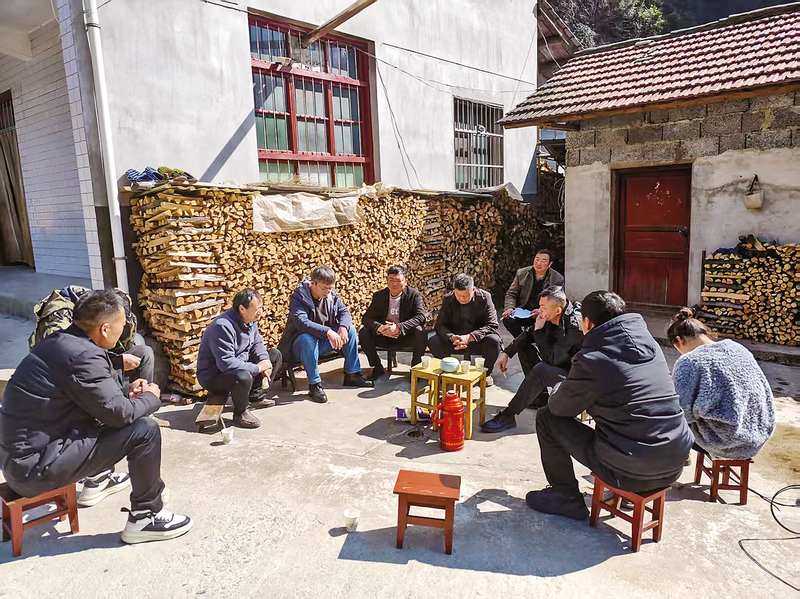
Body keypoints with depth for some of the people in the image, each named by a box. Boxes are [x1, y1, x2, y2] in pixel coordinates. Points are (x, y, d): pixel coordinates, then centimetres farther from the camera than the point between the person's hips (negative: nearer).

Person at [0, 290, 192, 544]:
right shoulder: (83, 356, -24)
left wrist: (127, 391, 9)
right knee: (144, 430, -15)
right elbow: (119, 413, -19)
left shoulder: (60, 341, 5)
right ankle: (145, 517, -1)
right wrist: (150, 398, -1)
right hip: (35, 467, -10)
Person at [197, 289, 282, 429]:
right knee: (243, 377, -40)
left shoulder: (250, 320, -2)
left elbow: (257, 343, 13)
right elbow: (226, 363, -36)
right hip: (214, 375, -9)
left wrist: (264, 360, -8)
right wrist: (257, 368, -28)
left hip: (240, 363, 9)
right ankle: (240, 413, -10)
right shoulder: (222, 326, -31)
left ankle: (255, 397, 11)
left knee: (275, 355, 8)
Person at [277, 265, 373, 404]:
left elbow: (344, 312, 1)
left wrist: (343, 327, -24)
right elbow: (301, 321, -34)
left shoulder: (331, 294, 0)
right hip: (301, 343, -6)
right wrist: (327, 332, -45)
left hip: (324, 341, 6)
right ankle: (314, 385, -29)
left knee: (351, 329, -8)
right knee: (307, 339, -39)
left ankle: (352, 375, 0)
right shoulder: (298, 297, -19)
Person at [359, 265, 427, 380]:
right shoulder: (379, 296, 2)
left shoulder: (414, 295, -6)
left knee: (420, 332, -32)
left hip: (406, 337, -2)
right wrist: (379, 328, -29)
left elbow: (420, 317, -20)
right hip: (385, 337, 3)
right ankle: (378, 369, -4)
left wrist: (399, 327, -35)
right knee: (364, 332, -19)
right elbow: (366, 318, -6)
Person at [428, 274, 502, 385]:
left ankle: (487, 372, -3)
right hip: (455, 340, 2)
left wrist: (470, 337, -30)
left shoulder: (484, 297, -11)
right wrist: (452, 337, -29)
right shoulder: (448, 299, -5)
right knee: (433, 342, -24)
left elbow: (492, 326, -16)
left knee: (493, 341, -33)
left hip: (478, 341, -1)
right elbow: (440, 325, -7)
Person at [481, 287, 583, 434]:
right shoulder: (552, 318, -6)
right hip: (558, 364, 9)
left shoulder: (574, 326, -30)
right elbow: (528, 333, 9)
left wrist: (539, 331, -25)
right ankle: (541, 397, 12)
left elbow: (551, 358, -33)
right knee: (524, 347, 7)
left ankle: (508, 416, -26)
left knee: (540, 370, -35)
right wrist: (506, 353, 3)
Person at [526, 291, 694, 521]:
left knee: (547, 417, 6)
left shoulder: (591, 359, -14)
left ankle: (566, 498, 18)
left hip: (631, 473, -7)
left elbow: (560, 407, -2)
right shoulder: (650, 344, 6)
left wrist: (557, 391, 21)